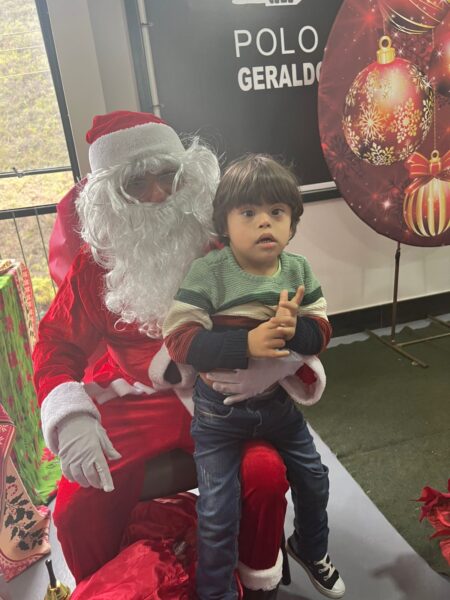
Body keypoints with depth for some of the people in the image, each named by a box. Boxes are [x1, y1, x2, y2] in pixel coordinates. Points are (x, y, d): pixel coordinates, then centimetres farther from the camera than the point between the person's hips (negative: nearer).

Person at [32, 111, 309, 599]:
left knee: (267, 472, -23)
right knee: (77, 507, -15)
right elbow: (58, 343, 3)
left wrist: (269, 360, -22)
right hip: (135, 400, 1)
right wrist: (69, 418, -14)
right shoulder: (98, 260, 1)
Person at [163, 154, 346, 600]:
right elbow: (178, 339, -25)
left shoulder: (299, 270, -8)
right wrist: (246, 344, -37)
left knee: (313, 478, 22)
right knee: (218, 511, 4)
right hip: (220, 409, -4)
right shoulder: (206, 273, -22)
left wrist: (294, 330, -29)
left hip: (278, 400, 5)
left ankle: (310, 549, 54)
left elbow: (321, 331, -6)